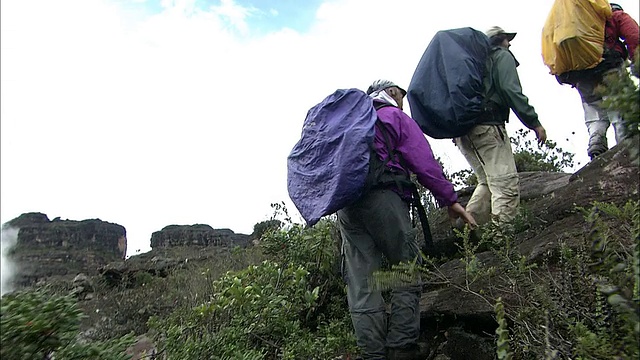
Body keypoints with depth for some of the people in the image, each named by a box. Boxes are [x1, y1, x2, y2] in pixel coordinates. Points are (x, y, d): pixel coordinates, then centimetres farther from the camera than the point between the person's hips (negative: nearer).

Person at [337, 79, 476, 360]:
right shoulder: (396, 117, 10)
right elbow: (424, 162, -1)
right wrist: (450, 200, 0)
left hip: (344, 204, 6)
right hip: (382, 199, -6)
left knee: (361, 284, 3)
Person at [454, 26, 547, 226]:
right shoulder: (502, 56, 9)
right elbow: (511, 91, -8)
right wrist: (534, 123, -8)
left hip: (461, 132, 8)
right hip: (487, 127, -8)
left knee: (487, 182, 14)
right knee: (506, 184, -11)